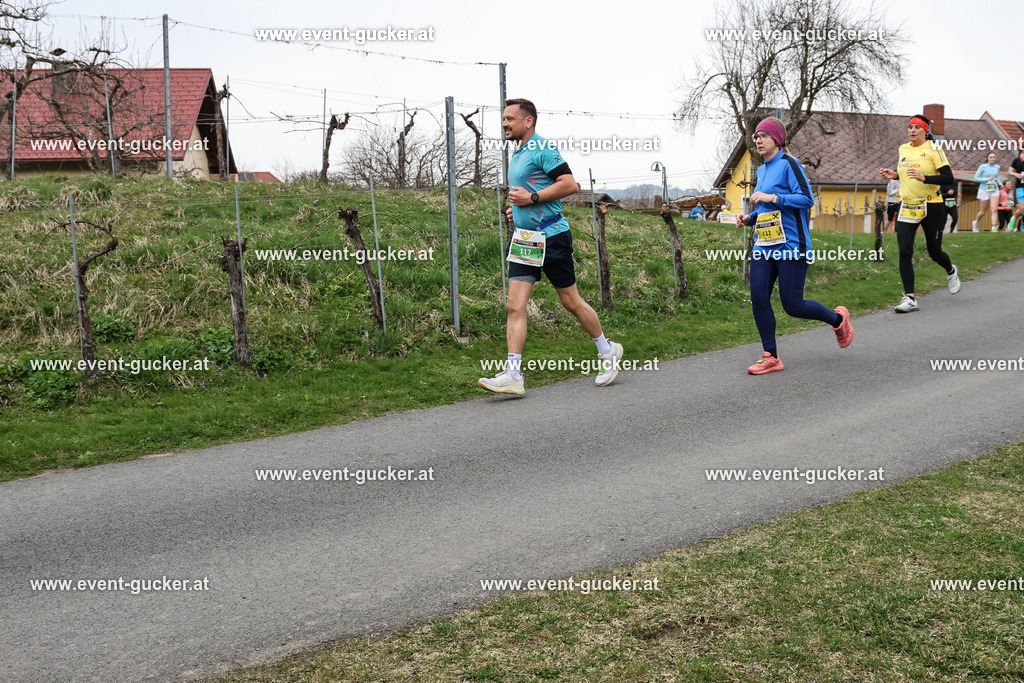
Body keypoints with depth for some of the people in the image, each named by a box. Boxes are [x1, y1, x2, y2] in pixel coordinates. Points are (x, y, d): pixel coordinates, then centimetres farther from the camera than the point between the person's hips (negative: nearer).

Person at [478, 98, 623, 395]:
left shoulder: (543, 148, -10)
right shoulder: (516, 155, 18)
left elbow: (569, 184, -19)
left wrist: (532, 198, -19)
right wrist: (517, 207, 14)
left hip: (551, 236, -8)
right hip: (524, 238, 8)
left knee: (571, 301, 3)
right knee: (515, 305, -5)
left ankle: (607, 351, 24)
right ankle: (513, 375, -7)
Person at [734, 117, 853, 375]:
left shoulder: (788, 164, -7)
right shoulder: (761, 171, 17)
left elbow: (807, 198, -16)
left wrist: (772, 197, -20)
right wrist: (749, 218, 9)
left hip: (791, 245, -8)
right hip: (764, 246, 8)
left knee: (792, 305, -5)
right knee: (758, 297, -4)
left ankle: (838, 319, 23)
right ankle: (771, 357, 5)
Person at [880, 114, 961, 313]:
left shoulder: (933, 149, -8)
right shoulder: (903, 149, 9)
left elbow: (948, 177, -14)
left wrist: (923, 177, -27)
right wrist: (894, 175, 6)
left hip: (931, 206, -4)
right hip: (907, 206, 4)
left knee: (934, 252, 8)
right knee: (904, 252, -11)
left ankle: (951, 271, 44)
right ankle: (910, 298, -11)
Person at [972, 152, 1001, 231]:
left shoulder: (997, 167, 7)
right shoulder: (983, 167, -7)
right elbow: (975, 178, -8)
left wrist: (1000, 184, 6)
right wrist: (987, 179, -19)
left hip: (994, 190, 3)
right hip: (984, 190, -3)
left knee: (994, 210, -14)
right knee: (983, 211, 8)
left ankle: (994, 227, -16)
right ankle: (975, 222, 36)